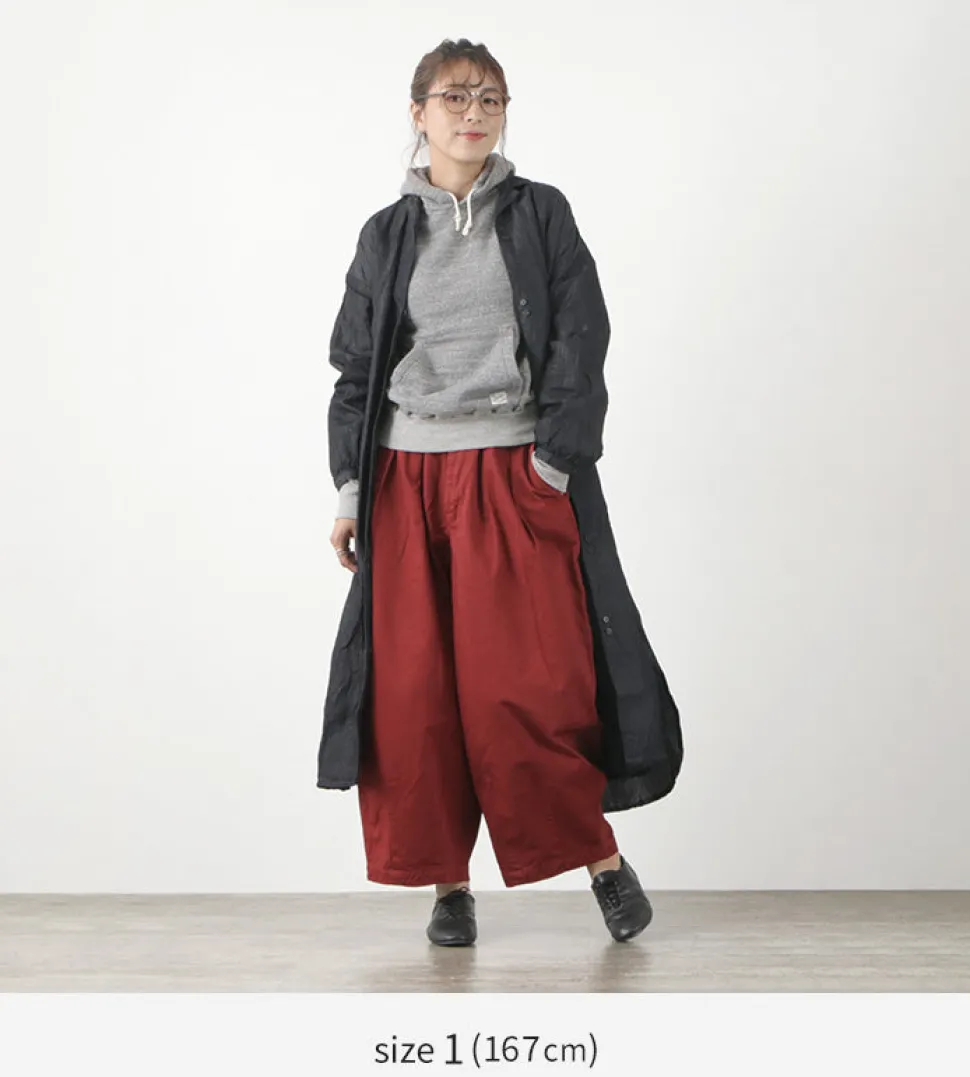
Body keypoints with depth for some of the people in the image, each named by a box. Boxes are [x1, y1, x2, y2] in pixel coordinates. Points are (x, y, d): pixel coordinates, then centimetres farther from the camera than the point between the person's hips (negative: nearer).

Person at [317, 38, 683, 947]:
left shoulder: (540, 214, 6)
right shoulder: (387, 236, 11)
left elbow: (580, 343, 0)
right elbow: (356, 370, 12)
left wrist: (553, 462, -8)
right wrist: (349, 488, 5)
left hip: (513, 476, -2)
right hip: (407, 481, 3)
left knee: (525, 686, -9)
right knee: (412, 691, 0)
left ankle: (602, 856, 10)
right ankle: (448, 884, 12)